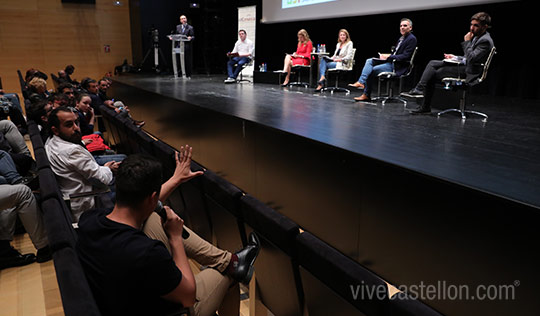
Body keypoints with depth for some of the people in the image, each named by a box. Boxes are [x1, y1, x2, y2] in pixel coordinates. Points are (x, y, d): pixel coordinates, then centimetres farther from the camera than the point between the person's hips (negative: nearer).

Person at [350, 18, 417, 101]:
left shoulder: (412, 39, -9)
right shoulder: (401, 38, 19)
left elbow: (405, 56, -17)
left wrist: (389, 57, -18)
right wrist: (386, 56, 0)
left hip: (398, 66, -9)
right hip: (392, 61, 9)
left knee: (372, 70, -18)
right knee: (369, 61, -5)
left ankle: (366, 95, -10)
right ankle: (361, 82, -18)